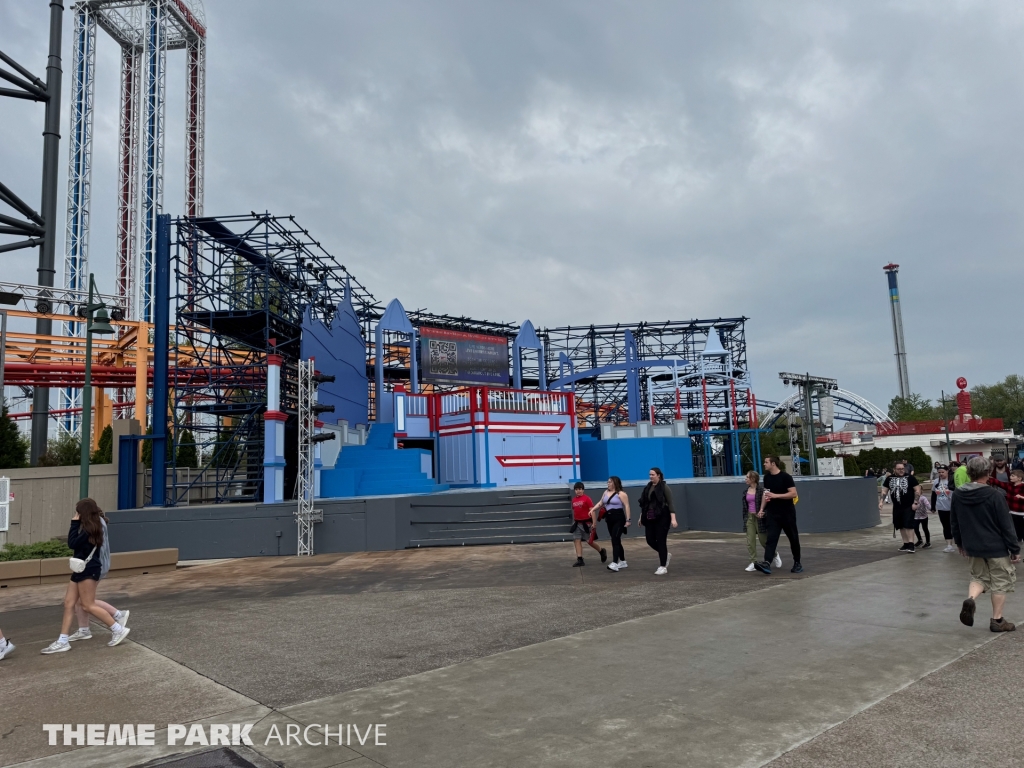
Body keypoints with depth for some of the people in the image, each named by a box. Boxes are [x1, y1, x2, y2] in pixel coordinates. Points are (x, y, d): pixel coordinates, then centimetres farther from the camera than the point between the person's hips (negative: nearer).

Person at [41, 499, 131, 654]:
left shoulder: (90, 529, -17)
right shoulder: (89, 528, 13)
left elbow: (72, 544, -18)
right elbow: (76, 543, 11)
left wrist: (75, 523, -13)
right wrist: (76, 524, 6)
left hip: (88, 570, -10)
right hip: (82, 569, 10)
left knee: (89, 605, -6)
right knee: (69, 603, 8)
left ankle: (118, 629, 0)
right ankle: (62, 641, 11)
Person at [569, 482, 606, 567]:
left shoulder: (587, 498, -10)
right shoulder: (574, 500, 9)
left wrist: (594, 523, -18)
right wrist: (574, 522, 19)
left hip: (586, 523, -6)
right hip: (577, 523, 6)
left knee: (589, 541, 0)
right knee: (577, 540, -1)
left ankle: (602, 551, 25)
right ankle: (580, 560, 3)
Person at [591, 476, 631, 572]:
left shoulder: (621, 494, -9)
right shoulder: (606, 492, 13)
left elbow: (626, 506, -12)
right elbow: (600, 503, 23)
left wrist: (627, 520, -17)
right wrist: (593, 509, 9)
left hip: (619, 519, -8)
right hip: (609, 519, 8)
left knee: (615, 540, -16)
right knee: (616, 541, 12)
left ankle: (615, 563, -22)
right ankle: (623, 562, 23)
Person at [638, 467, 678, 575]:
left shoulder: (664, 487, -8)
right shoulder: (647, 487, 11)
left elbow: (670, 503, -12)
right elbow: (644, 503, 17)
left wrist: (673, 519, -19)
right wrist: (641, 517, 16)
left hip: (662, 518, -6)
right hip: (650, 518, 6)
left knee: (661, 541, -4)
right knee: (650, 540, 5)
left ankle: (663, 567, 6)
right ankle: (665, 555, 31)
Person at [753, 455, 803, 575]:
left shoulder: (785, 477, -12)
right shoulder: (767, 477, 7)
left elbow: (793, 494, -18)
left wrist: (775, 495, -23)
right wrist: (762, 509, 9)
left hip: (787, 513, -4)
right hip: (773, 513, 5)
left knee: (793, 538, 8)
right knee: (771, 538, -8)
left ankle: (797, 564, 23)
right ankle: (767, 564, -21)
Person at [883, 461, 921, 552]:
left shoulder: (910, 478, -6)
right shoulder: (889, 478, 4)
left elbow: (917, 490, -6)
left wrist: (915, 502, -11)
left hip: (909, 506, -5)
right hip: (897, 507, 5)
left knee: (909, 525, -11)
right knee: (901, 526, 11)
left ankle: (911, 545, -9)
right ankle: (906, 544, 21)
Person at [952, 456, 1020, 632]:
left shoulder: (957, 495, -1)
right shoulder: (995, 495, -17)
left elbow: (954, 523, 9)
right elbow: (1006, 525, -14)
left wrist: (960, 543, 22)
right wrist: (1015, 549, -5)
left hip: (972, 547, 5)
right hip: (997, 547, -4)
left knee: (979, 577, 20)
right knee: (1001, 582, 11)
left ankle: (970, 599, -8)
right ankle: (997, 620, 17)